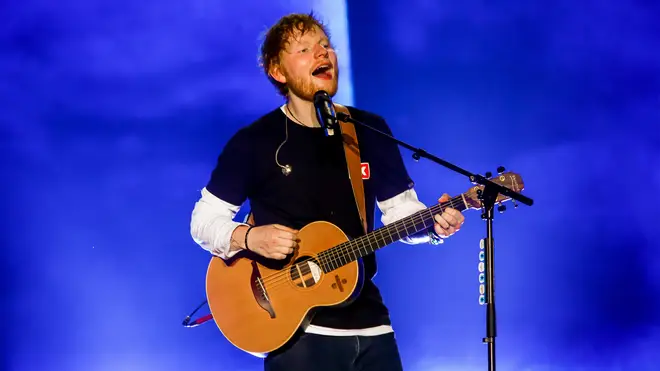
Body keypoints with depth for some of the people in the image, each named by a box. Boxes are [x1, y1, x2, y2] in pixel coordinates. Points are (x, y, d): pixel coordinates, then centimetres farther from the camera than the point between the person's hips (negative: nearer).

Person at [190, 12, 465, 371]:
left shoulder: (369, 129, 6)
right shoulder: (254, 141, -4)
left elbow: (400, 209, 11)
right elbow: (204, 220, -1)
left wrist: (434, 222, -9)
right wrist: (249, 237, -20)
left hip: (369, 325, 4)